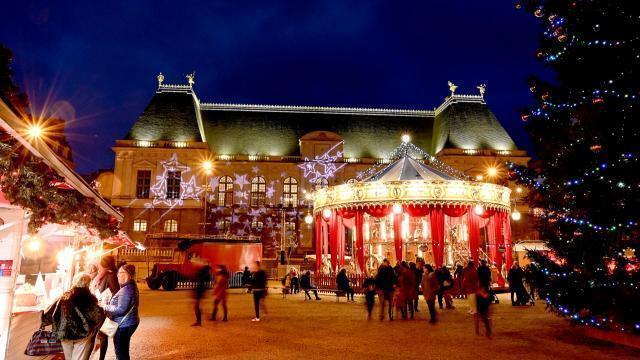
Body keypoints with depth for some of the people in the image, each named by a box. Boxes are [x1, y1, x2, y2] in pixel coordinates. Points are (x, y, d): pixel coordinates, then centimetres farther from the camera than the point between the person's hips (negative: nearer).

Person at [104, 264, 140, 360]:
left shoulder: (126, 289, -23)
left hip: (124, 325, -10)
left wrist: (106, 308, -14)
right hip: (128, 323, 10)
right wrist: (109, 305, 9)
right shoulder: (131, 286, 10)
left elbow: (120, 309, -26)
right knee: (123, 350, 21)